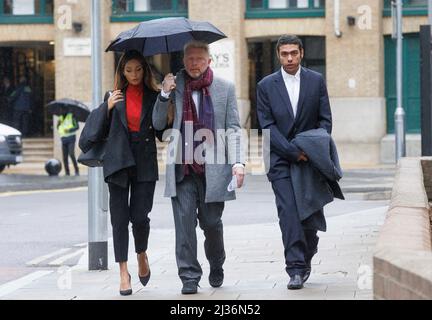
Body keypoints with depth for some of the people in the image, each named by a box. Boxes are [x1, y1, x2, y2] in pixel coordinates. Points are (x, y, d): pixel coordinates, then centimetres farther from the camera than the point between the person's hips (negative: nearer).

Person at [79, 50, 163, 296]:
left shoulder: (154, 97, 6)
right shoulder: (115, 96, 8)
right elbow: (100, 129, 8)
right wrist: (108, 107, -7)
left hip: (145, 162, -1)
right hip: (118, 161, 1)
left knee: (140, 216, -7)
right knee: (120, 218, -1)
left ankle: (142, 255, 23)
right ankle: (124, 271, 5)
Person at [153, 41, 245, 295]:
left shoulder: (225, 88, 6)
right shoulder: (174, 86, 7)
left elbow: (233, 129, 5)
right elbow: (158, 124, 7)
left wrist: (237, 161, -7)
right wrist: (164, 95, -8)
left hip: (212, 169, 0)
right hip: (182, 169, 1)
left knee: (211, 222, 5)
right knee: (184, 221, -5)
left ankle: (217, 267, 31)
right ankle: (189, 277, 1)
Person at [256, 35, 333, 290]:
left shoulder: (316, 81, 6)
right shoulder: (266, 86, 3)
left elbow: (325, 120, 6)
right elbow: (268, 126, -3)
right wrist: (294, 152, -13)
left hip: (311, 157, 1)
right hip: (281, 160, -1)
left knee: (312, 213, 2)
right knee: (289, 212, -11)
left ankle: (306, 256, 27)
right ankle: (296, 269, -12)